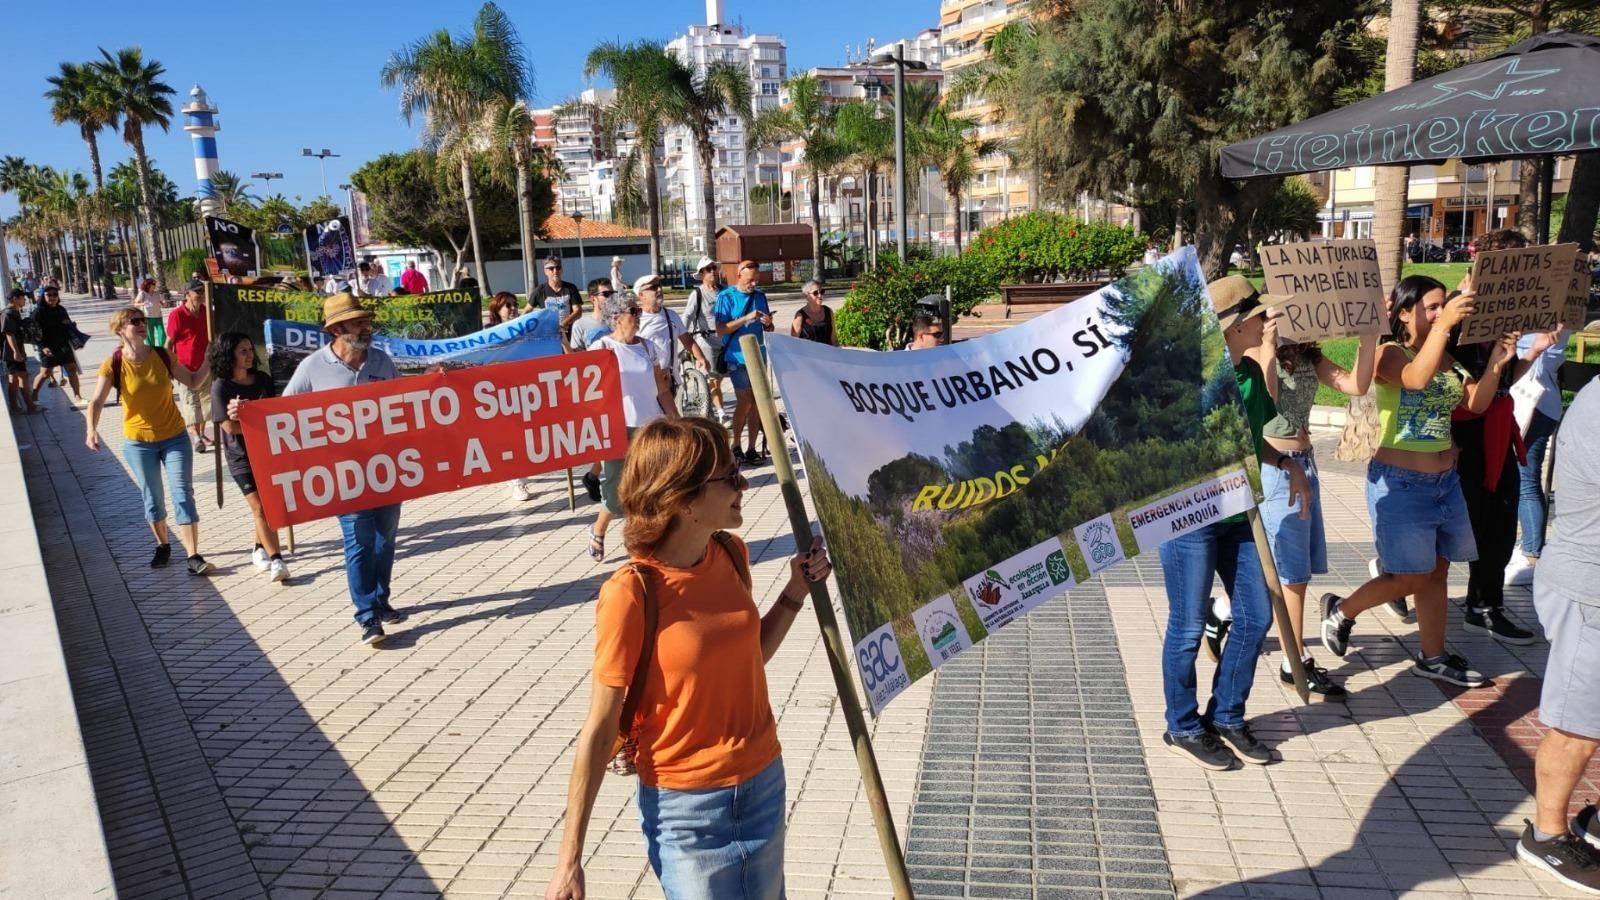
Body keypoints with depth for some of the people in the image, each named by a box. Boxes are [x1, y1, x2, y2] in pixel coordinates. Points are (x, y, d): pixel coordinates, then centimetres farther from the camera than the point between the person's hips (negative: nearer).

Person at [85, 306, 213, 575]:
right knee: (152, 498, 12)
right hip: (138, 442, -1)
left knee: (183, 495, -4)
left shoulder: (163, 356, -4)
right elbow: (97, 401, -21)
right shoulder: (113, 364, -11)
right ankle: (162, 546, 33)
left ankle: (194, 557, -5)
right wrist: (92, 429, -38)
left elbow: (193, 383, 6)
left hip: (175, 437, 1)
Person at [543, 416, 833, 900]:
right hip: (686, 808, -6)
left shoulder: (731, 554, -4)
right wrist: (569, 860, -12)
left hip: (764, 782, 6)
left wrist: (797, 590, -1)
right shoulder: (631, 593, -22)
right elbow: (600, 730, -16)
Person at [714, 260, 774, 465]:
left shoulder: (760, 296, 9)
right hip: (737, 357, -5)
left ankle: (751, 449, 12)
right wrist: (746, 319, -21)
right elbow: (720, 330, -12)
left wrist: (768, 323, -8)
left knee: (755, 403, 5)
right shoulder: (726, 297, -5)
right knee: (745, 402, -9)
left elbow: (767, 330, 16)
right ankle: (735, 446, 6)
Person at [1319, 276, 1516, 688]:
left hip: (1445, 481, 7)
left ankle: (1433, 657, 23)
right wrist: (1443, 325, -34)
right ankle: (1340, 612, 19)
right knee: (1409, 577, -4)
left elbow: (1476, 403, 5)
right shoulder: (1389, 353, -12)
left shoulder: (1447, 359, 9)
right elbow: (1417, 378, -32)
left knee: (1437, 572, 12)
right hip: (1400, 483, -7)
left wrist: (1496, 364, -10)